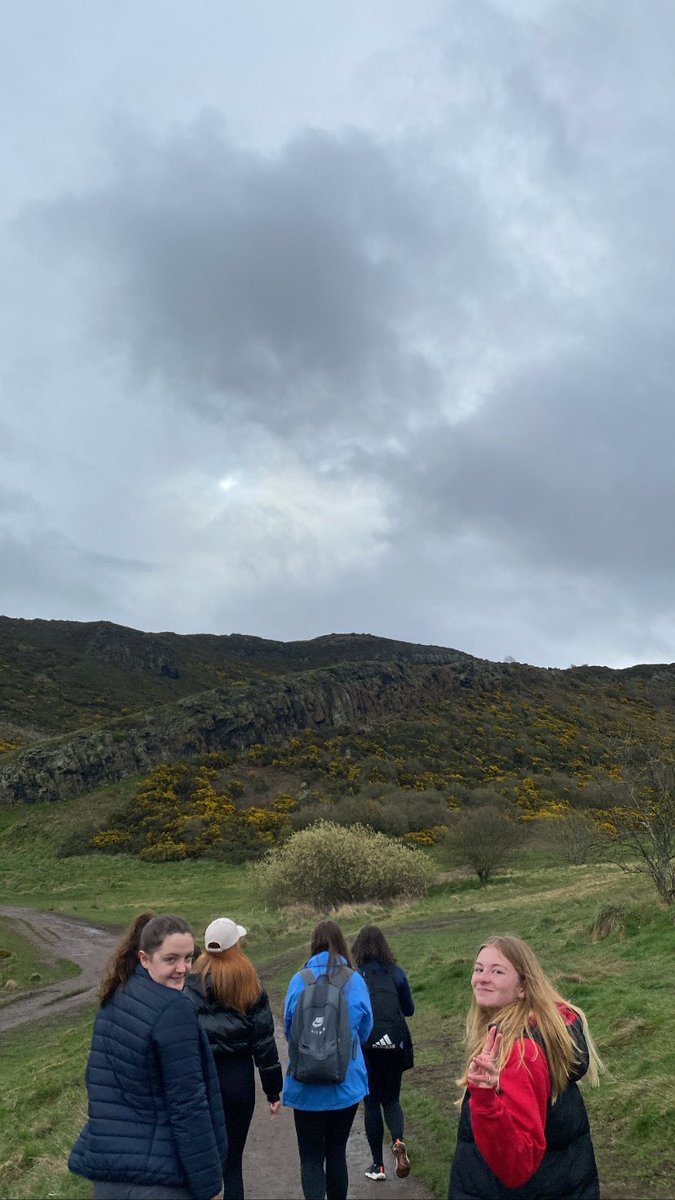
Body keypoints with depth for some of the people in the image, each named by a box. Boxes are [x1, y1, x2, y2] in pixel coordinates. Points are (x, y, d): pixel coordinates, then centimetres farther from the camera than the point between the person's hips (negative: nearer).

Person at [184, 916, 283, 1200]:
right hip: (238, 1078, 0)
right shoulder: (249, 985, -4)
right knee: (232, 1159, 12)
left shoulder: (191, 983, -6)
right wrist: (273, 1090, 5)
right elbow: (264, 1039, -2)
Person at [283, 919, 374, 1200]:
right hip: (347, 1084, 2)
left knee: (311, 1157, 6)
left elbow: (288, 1029, 4)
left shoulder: (299, 980, -10)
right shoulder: (355, 980, -8)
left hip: (306, 1085, -1)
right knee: (337, 1152, 18)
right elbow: (365, 1030, 5)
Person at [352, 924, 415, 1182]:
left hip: (366, 1046, -2)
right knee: (392, 1098, 18)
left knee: (371, 1102, 13)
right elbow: (409, 1009, 7)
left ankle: (378, 1165, 17)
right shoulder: (396, 972, -1)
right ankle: (398, 1141, -9)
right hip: (395, 1044, 2)